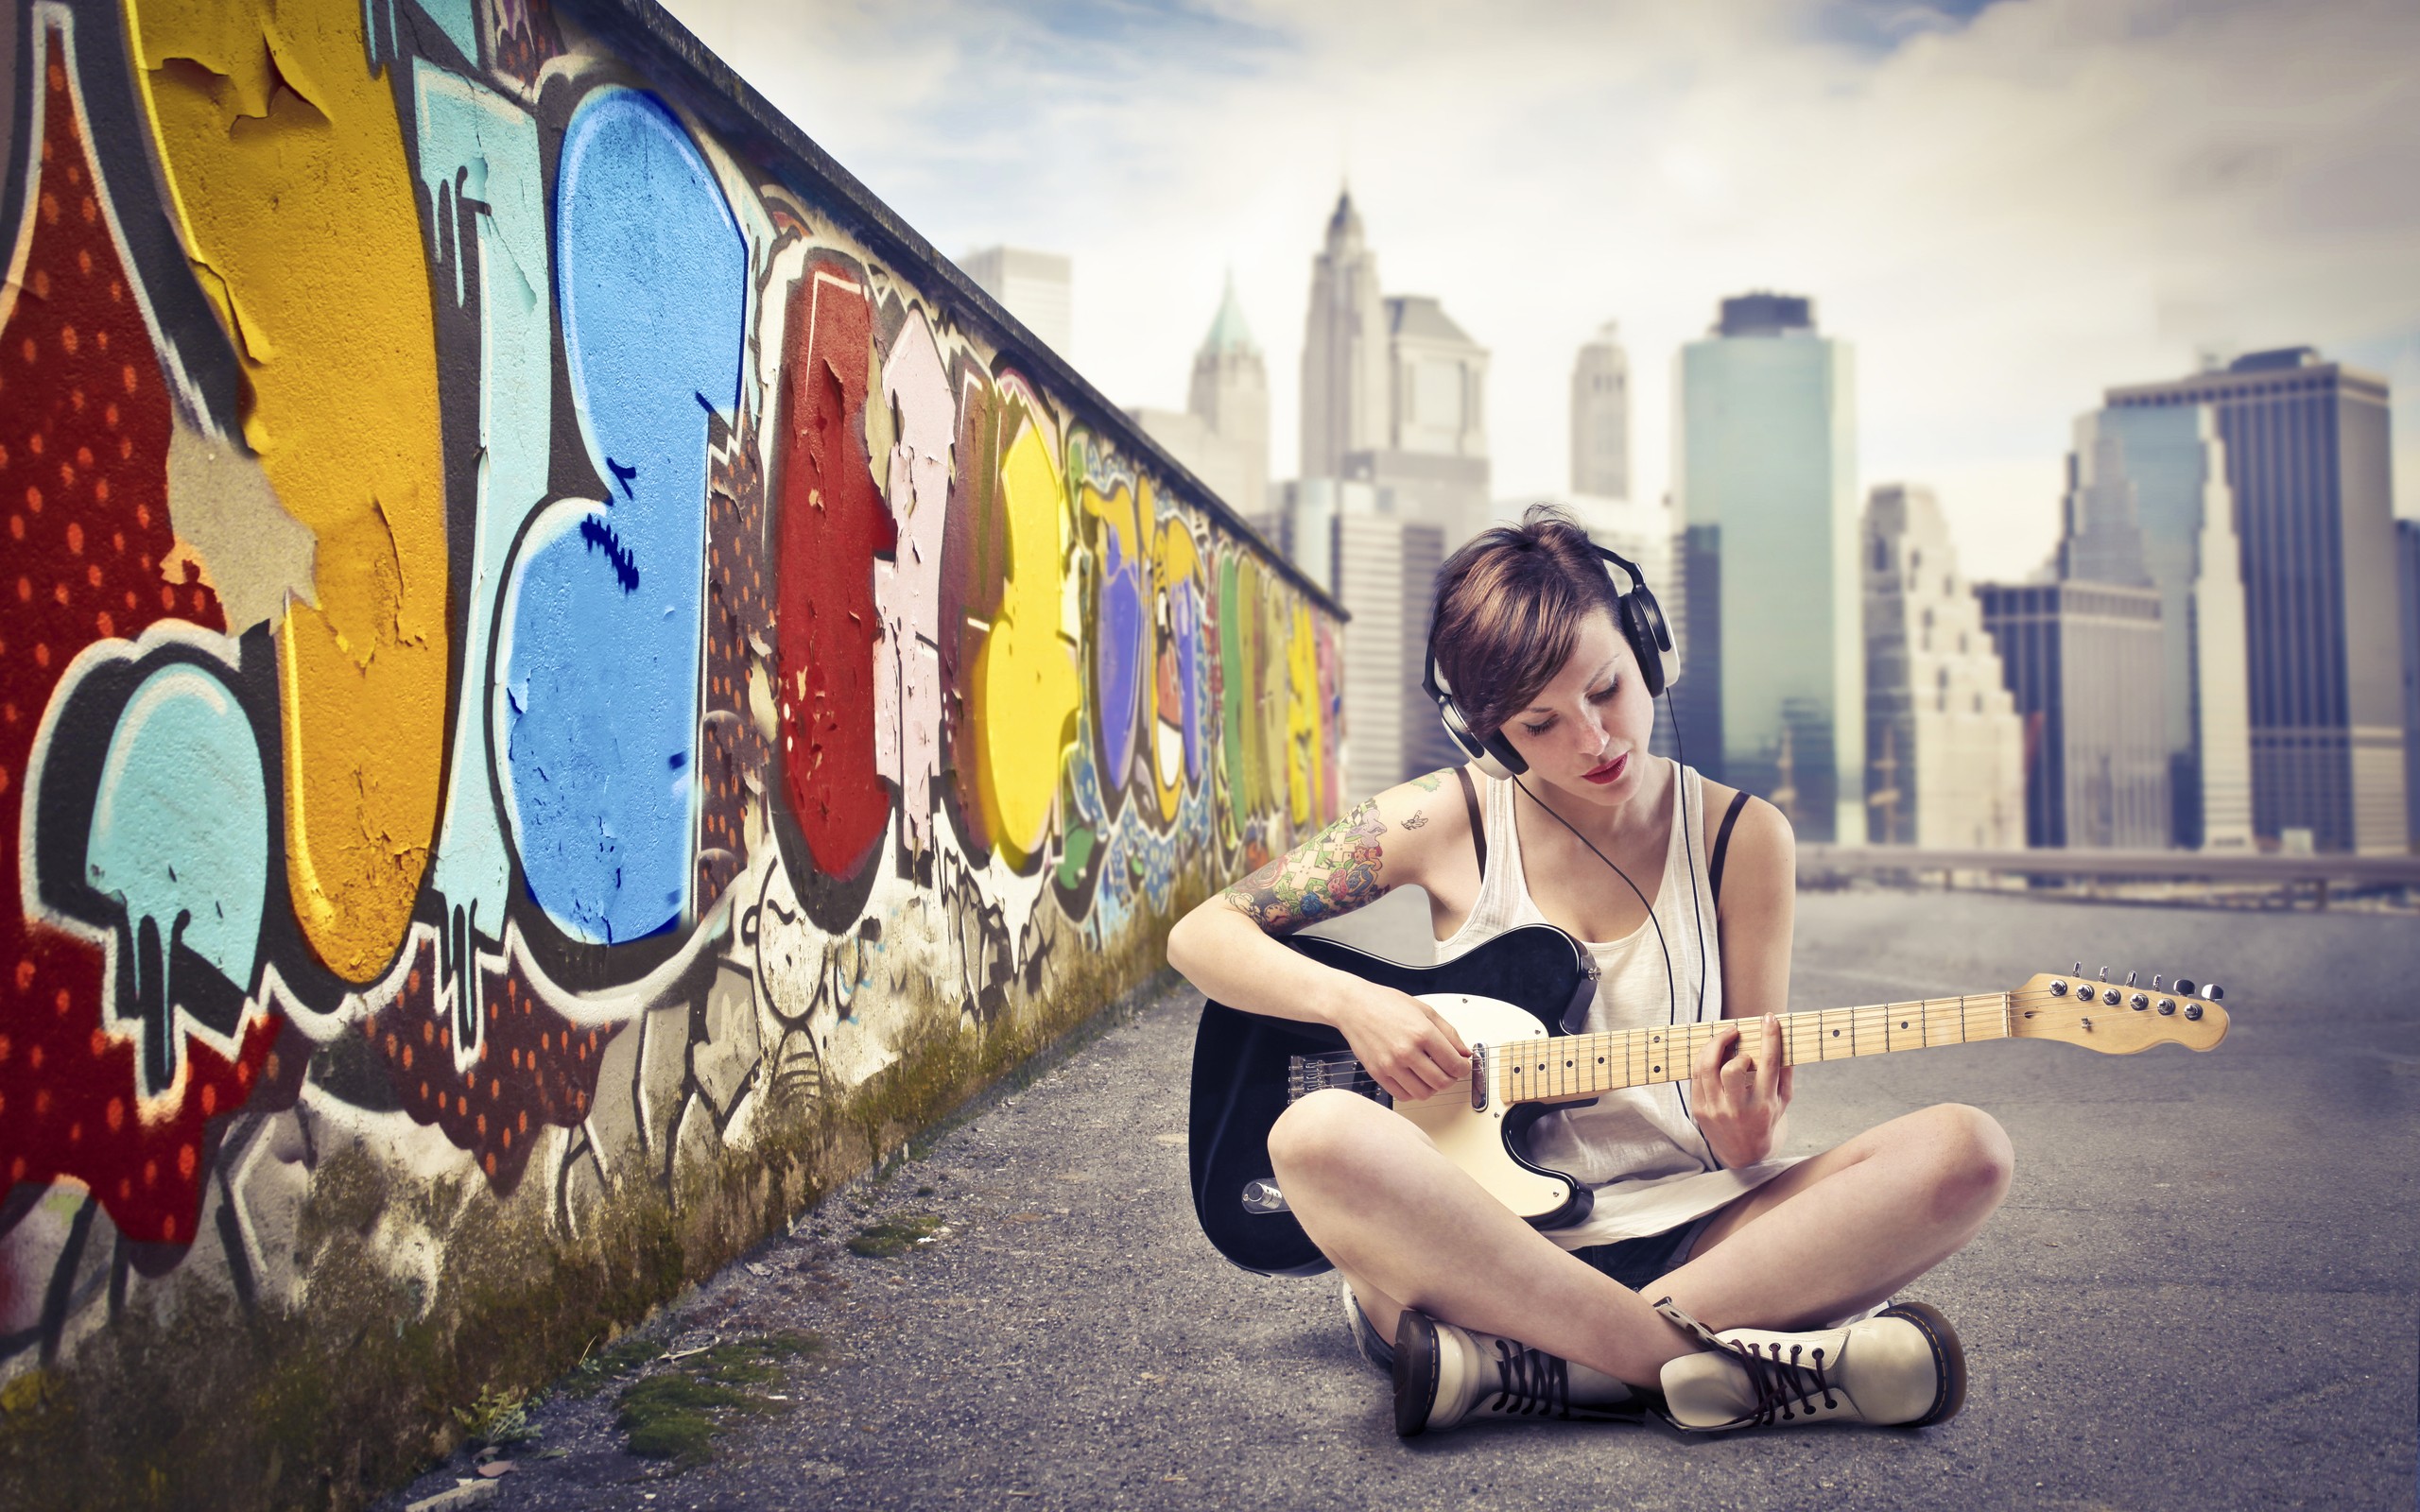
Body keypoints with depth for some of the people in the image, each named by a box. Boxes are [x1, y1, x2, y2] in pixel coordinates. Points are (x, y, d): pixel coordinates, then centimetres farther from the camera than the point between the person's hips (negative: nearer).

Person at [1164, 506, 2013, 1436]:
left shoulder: (1741, 838, 5)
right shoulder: (1451, 820, 2)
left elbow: (1753, 1138, 8)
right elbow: (1200, 935, 4)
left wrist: (1743, 1137, -16)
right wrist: (1350, 1002, -12)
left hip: (1690, 1235, 2)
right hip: (1488, 1240, -1)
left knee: (1962, 1153, -23)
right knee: (1320, 1135, -34)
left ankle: (1532, 1365, -28)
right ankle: (1737, 1365, -29)